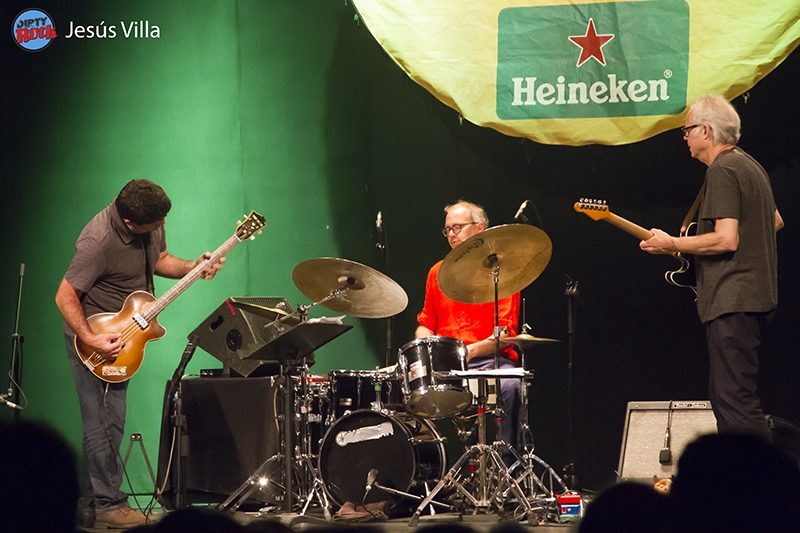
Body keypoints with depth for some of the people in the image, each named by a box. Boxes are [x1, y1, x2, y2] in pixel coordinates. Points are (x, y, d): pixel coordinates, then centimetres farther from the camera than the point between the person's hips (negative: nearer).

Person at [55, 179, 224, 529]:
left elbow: (158, 260, 15)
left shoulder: (151, 226, -5)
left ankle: (93, 503, 24)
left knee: (107, 424, 15)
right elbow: (65, 297, -23)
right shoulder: (99, 241, -30)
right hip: (95, 338, -9)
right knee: (105, 425, -5)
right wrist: (91, 340, -30)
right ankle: (109, 507, 3)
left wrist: (192, 268, -4)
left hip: (124, 338, 9)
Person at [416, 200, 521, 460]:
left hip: (490, 359, -4)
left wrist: (472, 350, -21)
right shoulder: (438, 272, 17)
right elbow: (426, 323, 22)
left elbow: (506, 332, -6)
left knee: (509, 386, -35)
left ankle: (505, 465, -28)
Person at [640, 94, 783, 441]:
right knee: (726, 397, 14)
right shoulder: (750, 166, 19)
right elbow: (776, 221, 30)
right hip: (757, 296, 11)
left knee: (735, 401, -14)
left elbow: (726, 240, -21)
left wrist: (671, 244, -12)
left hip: (732, 301, -11)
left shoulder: (721, 171, -13)